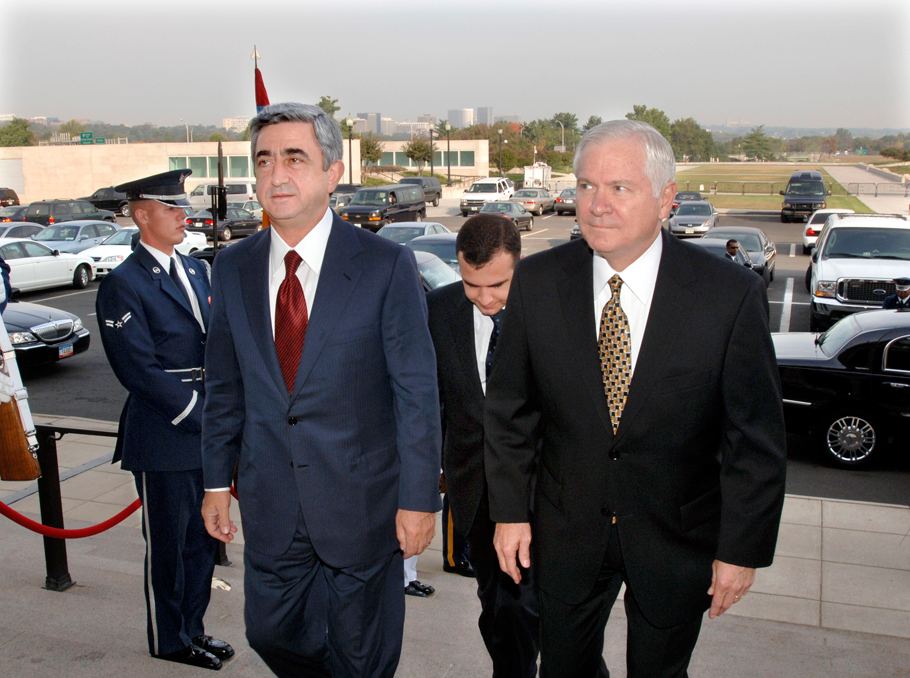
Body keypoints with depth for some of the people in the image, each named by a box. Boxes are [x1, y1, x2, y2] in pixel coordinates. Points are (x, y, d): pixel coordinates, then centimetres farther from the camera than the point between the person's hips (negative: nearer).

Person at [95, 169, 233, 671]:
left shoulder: (194, 269, 12)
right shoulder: (123, 284, -12)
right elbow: (140, 370, -18)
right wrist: (199, 415, -17)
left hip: (206, 433, 7)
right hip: (164, 439, -7)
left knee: (203, 537, 17)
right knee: (167, 545, 8)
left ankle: (192, 628, 35)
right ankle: (169, 640, 28)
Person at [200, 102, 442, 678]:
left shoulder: (387, 266, -12)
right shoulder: (232, 268, 2)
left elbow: (416, 392, -11)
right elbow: (225, 388, 8)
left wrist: (419, 498, -11)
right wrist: (217, 482, 9)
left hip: (361, 503, -3)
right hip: (270, 505, 4)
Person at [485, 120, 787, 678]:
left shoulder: (732, 295, -17)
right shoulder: (537, 282, -10)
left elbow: (758, 438, -10)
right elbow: (509, 410, -1)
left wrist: (743, 549, -8)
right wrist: (509, 510, -1)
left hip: (678, 542, -1)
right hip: (567, 532, 2)